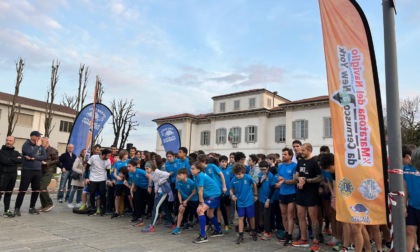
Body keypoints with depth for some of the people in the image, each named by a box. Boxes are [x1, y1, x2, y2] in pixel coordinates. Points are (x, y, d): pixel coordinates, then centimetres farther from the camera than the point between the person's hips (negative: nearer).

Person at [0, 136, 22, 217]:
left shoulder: (16, 152, 13)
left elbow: (21, 160, -4)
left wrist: (10, 159, -9)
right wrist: (16, 159, -6)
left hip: (13, 175, 4)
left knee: (9, 194, 8)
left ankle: (7, 211, 13)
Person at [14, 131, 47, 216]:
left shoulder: (41, 146, 7)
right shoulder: (26, 145, -7)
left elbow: (44, 156, -2)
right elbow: (31, 154, -22)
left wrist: (34, 158, -13)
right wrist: (37, 146, -11)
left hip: (38, 171, 5)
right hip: (27, 170, -5)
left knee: (36, 190, 8)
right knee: (22, 190, -2)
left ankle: (32, 207, 19)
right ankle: (17, 208, 7)